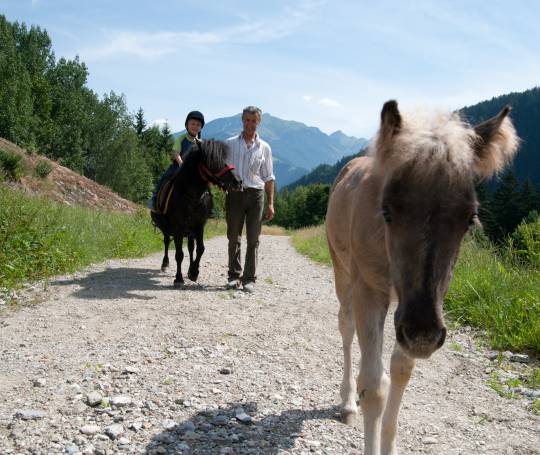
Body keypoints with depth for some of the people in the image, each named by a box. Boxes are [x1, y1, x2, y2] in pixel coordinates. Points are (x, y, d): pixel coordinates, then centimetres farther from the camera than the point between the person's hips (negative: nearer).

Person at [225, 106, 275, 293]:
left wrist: (270, 203, 3)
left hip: (255, 194, 0)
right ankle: (234, 276, 13)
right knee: (233, 237, 4)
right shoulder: (230, 144, 7)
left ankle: (249, 278, 7)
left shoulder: (264, 147, 9)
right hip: (234, 193, 0)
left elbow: (268, 178, 9)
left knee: (253, 239, 1)